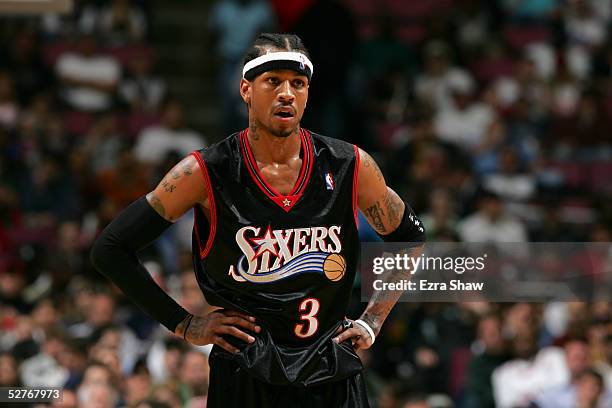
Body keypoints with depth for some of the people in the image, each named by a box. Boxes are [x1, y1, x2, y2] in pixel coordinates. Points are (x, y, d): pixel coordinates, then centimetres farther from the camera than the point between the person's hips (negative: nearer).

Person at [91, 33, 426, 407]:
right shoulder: (205, 173, -8)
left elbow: (410, 238, 17)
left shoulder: (351, 167, -1)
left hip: (334, 377, 2)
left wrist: (372, 320, 9)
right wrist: (185, 325, -3)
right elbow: (111, 249, -3)